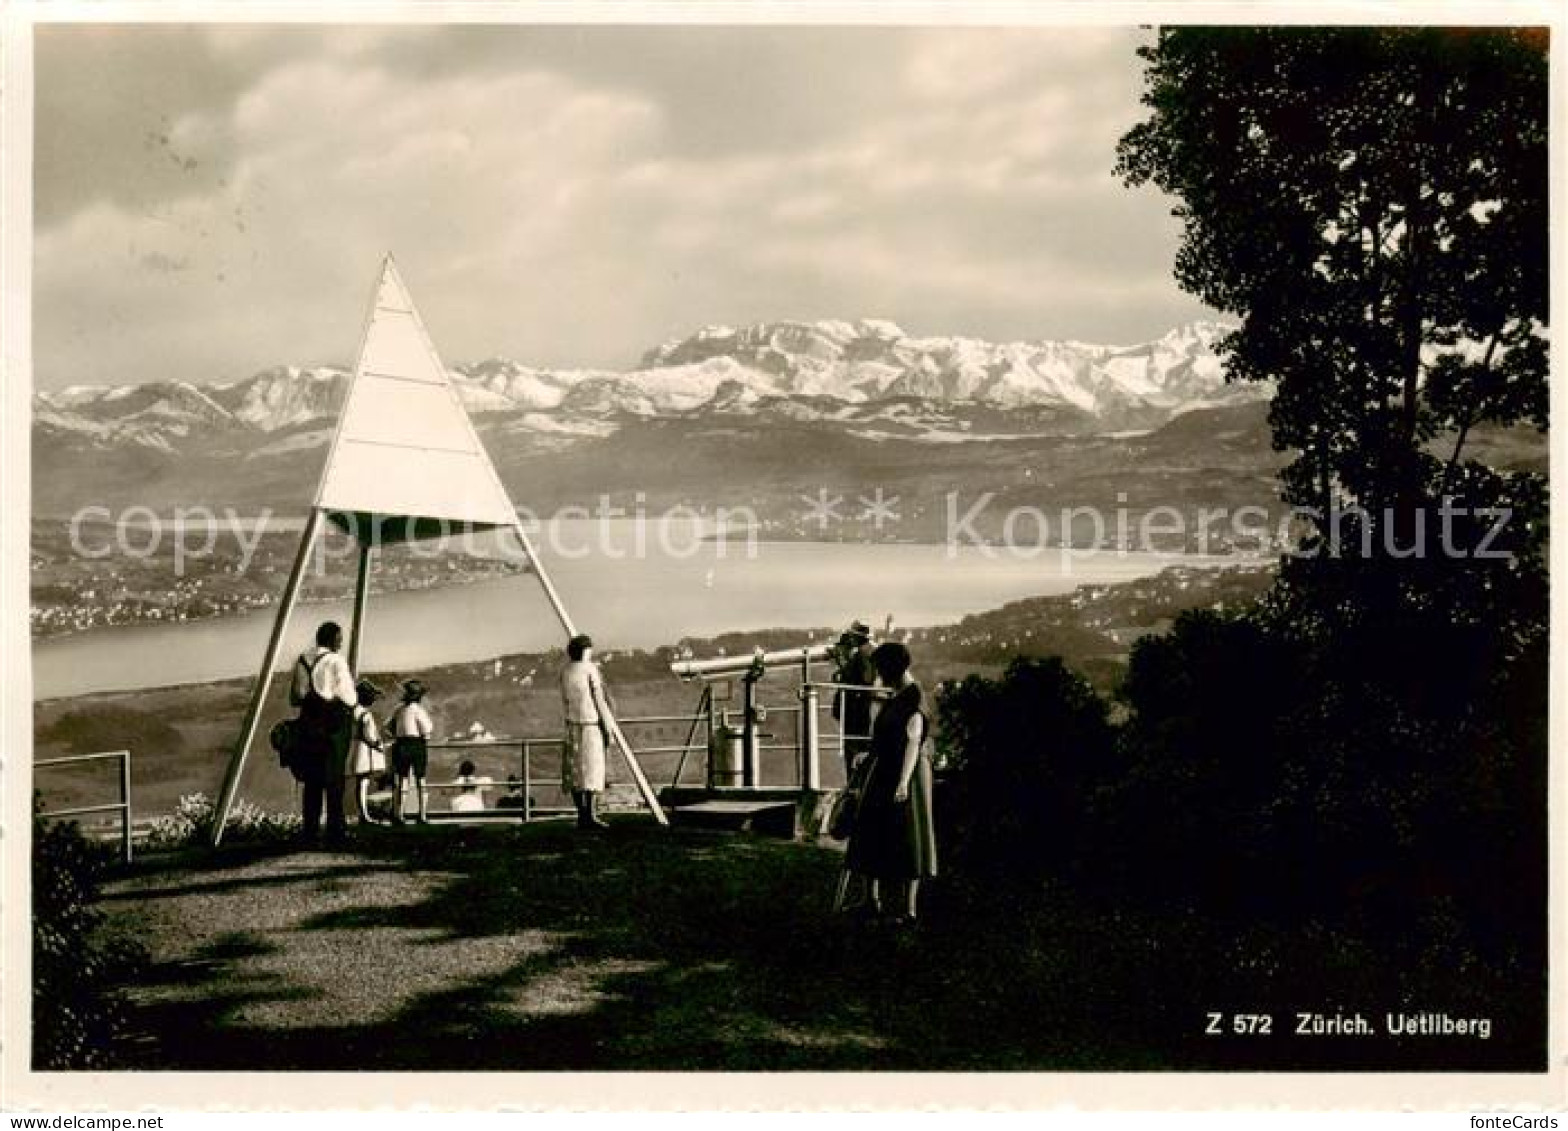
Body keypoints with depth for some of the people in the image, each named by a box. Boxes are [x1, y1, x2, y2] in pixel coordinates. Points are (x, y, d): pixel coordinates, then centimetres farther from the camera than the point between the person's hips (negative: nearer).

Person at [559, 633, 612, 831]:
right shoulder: (590, 669, -10)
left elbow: (565, 700, 11)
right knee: (592, 769, -5)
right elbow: (599, 701, -9)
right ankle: (591, 814, -13)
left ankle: (582, 815, 7)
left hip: (572, 725, 6)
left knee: (575, 770, 7)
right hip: (592, 725, -6)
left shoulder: (565, 672, 6)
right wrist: (607, 728, -4)